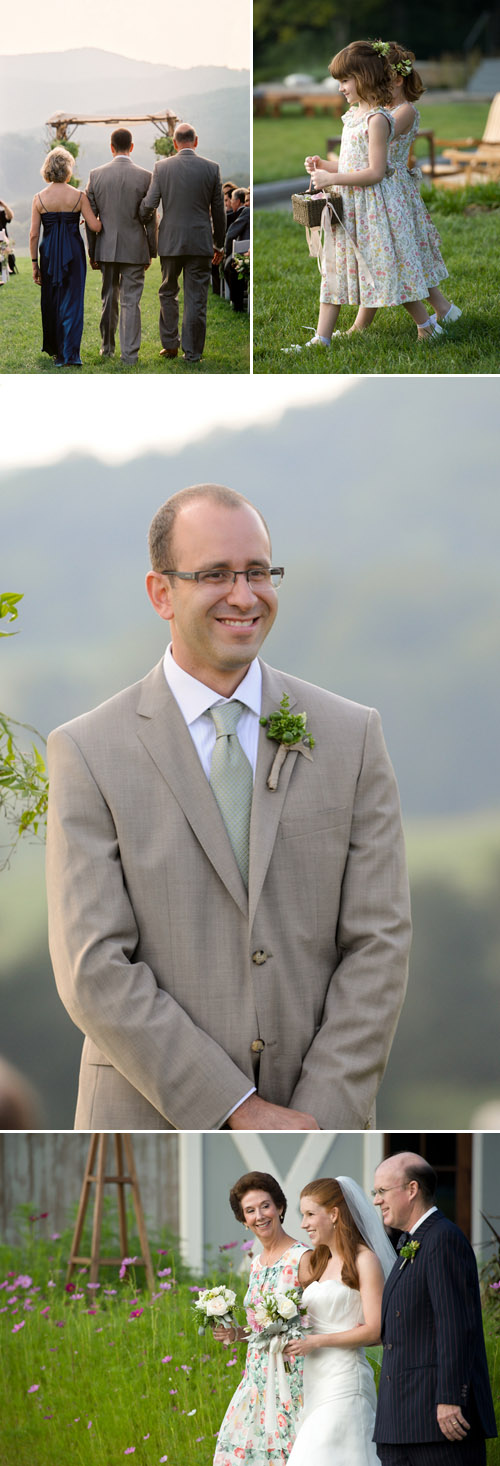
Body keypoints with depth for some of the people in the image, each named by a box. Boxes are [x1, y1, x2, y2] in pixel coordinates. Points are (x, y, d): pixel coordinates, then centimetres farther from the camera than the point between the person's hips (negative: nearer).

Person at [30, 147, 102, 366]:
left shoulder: (39, 199, -2)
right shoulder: (78, 197, -6)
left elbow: (33, 235, -1)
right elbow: (95, 227, -7)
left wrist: (34, 263, 6)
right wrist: (102, 220, 17)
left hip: (49, 252, 2)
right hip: (73, 251, -2)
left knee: (50, 301, 16)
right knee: (71, 301, 1)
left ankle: (53, 347, 29)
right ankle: (69, 354, -6)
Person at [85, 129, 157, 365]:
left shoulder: (96, 175, -2)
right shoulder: (145, 177, -7)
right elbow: (151, 219, -4)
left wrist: (91, 252, 9)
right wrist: (151, 251, 6)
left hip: (106, 248, 2)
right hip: (135, 248, -2)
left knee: (109, 299, 16)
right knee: (131, 301, 0)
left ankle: (107, 348, 26)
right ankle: (129, 355, -2)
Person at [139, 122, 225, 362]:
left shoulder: (162, 167, -4)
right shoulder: (211, 168, -3)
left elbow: (149, 204, -5)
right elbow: (218, 211, 3)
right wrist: (219, 244, 13)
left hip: (170, 241, 0)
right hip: (200, 242, 0)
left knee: (168, 293, 18)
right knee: (196, 299, 3)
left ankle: (170, 343, 17)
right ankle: (192, 353, 4)